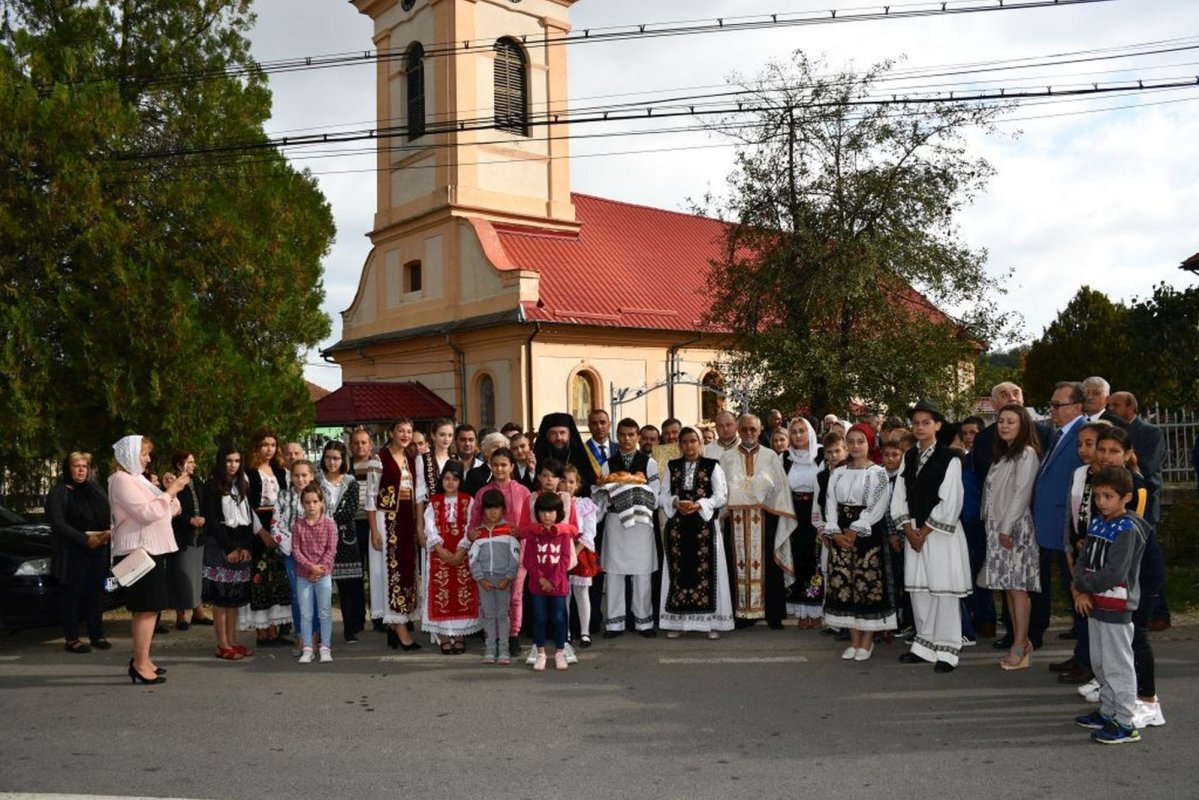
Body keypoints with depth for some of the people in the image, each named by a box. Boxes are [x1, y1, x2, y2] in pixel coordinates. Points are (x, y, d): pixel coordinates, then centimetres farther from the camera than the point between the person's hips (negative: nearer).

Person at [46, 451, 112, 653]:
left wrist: (110, 531, -12)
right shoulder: (59, 492, -2)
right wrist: (84, 539, -20)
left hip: (97, 551, 5)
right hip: (72, 553, -5)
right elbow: (57, 523, -12)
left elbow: (107, 514, 9)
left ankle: (97, 635, 14)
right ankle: (72, 639, 5)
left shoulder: (94, 490, 16)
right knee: (72, 595, 0)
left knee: (94, 593, 8)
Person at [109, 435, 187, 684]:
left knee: (147, 608, 11)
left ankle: (141, 659, 17)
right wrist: (170, 491, -16)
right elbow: (146, 512, -20)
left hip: (149, 549, 10)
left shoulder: (136, 479, 21)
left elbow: (162, 511, 22)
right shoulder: (122, 480, -10)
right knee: (146, 608, -11)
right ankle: (141, 665, -10)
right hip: (138, 551, -10)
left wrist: (171, 491, 5)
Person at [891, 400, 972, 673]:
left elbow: (949, 502, -12)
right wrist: (909, 529, -3)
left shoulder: (949, 459, -8)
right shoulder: (908, 457, 10)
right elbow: (899, 496, 8)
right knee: (918, 589, 9)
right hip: (914, 531, 6)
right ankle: (924, 645, 19)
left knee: (943, 590, -4)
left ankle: (946, 651, 4)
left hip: (941, 531, -6)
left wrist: (925, 531, -9)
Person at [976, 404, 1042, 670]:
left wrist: (1007, 528, -16)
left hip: (1015, 528, -8)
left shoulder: (1027, 454, -8)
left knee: (1017, 586, -7)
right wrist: (996, 528, 9)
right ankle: (1020, 642, 15)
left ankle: (1020, 647, -3)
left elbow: (1021, 494, -14)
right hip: (997, 528, 8)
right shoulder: (1002, 455, 18)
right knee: (1007, 587, 8)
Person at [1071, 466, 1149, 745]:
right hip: (1094, 604, 8)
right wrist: (1080, 592, -9)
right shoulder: (1097, 523, 8)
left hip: (1117, 607, -8)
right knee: (1099, 662, 19)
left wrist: (1082, 584, -12)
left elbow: (1114, 573, -23)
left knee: (1118, 665, -1)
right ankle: (1107, 712, 33)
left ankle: (1125, 724, 8)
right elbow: (1083, 560, 7)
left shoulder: (1127, 529, -16)